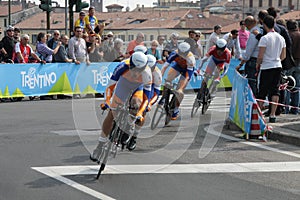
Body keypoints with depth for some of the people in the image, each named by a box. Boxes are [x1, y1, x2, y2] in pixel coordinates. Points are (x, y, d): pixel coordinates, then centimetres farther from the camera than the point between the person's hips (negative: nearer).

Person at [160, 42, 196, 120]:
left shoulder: (190, 59, -40)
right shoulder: (174, 54, -34)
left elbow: (187, 76, -40)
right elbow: (165, 66, -33)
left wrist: (180, 89, -47)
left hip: (187, 69, -3)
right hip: (178, 65, 3)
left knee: (180, 91, -9)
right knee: (168, 80, -23)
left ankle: (176, 109, 11)